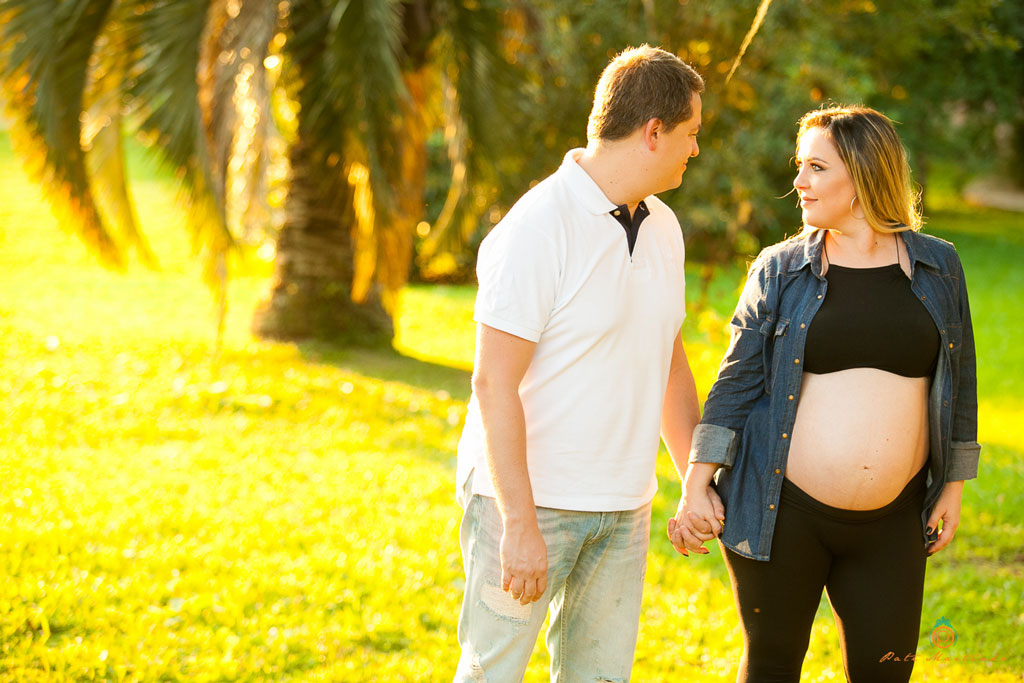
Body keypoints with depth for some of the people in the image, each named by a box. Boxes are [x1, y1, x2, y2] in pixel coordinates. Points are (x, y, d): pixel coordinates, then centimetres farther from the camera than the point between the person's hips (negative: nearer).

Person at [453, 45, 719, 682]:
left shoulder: (664, 229, 9)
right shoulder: (537, 228, -16)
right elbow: (495, 384, -19)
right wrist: (520, 526, -21)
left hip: (625, 509, 7)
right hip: (526, 494, -7)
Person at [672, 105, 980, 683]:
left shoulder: (938, 268, 5)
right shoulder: (780, 271, 1)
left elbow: (957, 384, 12)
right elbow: (737, 381, 0)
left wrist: (953, 486, 12)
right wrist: (696, 485, -5)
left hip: (892, 521, 1)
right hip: (781, 510, -1)